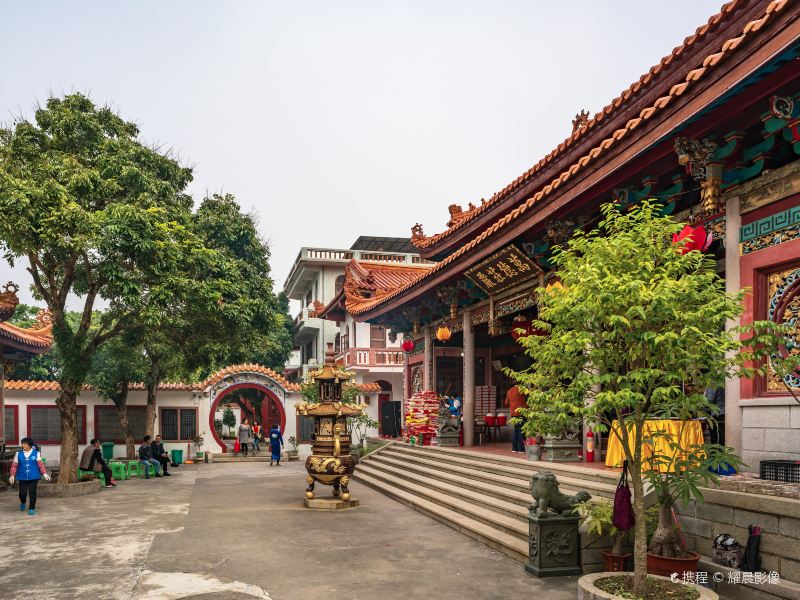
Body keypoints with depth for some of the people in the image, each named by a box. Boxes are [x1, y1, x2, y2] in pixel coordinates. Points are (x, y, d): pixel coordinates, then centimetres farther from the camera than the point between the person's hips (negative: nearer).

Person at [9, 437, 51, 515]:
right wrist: (12, 475, 1)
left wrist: (45, 474, -16)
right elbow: (14, 465, 5)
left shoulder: (36, 453, -1)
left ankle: (32, 508, 12)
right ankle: (23, 503, 34)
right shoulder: (18, 454, 3)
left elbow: (40, 464, -6)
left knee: (32, 493, -1)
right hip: (22, 478, 1)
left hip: (33, 477, -1)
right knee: (22, 493, 1)